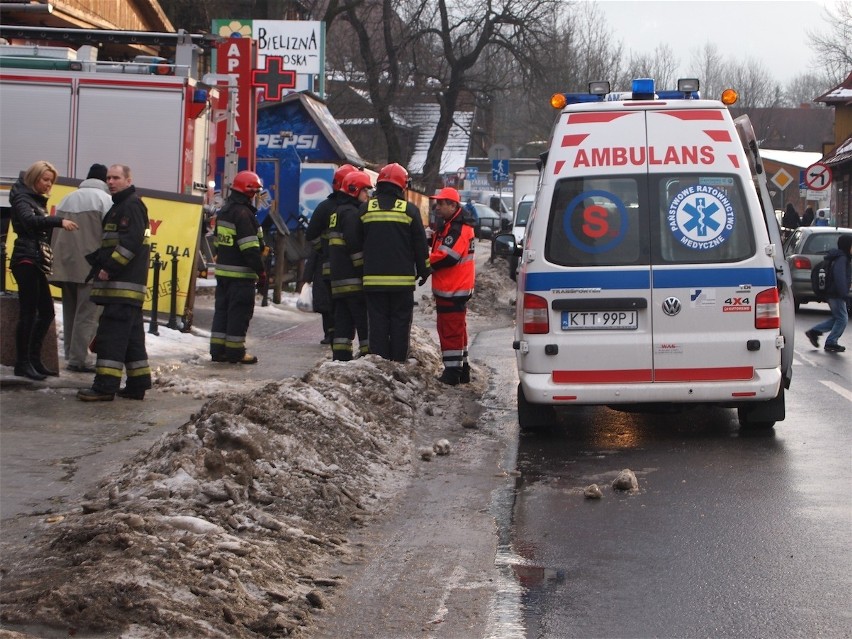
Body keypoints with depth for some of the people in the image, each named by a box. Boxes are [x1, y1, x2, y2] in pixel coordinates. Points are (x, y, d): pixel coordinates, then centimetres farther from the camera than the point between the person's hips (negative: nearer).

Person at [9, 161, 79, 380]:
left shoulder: (38, 200, 21)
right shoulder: (22, 198, -7)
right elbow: (30, 221, -28)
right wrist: (58, 221, -40)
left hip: (37, 261, 9)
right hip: (26, 260, -9)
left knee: (46, 312, 8)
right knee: (29, 312, -11)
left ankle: (34, 360, 14)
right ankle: (22, 364, -10)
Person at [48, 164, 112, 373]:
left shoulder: (67, 199, 16)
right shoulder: (105, 199, -5)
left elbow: (55, 233, 16)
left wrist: (59, 264, 19)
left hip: (65, 265, 6)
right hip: (91, 266, -6)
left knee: (70, 312, 14)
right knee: (87, 314, -4)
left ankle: (71, 355, 17)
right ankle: (78, 358, -9)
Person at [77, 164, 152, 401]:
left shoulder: (131, 205, -10)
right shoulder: (121, 206, 23)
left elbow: (131, 241, -21)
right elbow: (109, 243, 27)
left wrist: (109, 268, -20)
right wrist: (99, 266, 13)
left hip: (124, 285, -11)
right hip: (123, 285, 11)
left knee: (112, 334, -13)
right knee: (131, 335, 12)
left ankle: (105, 385, -16)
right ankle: (137, 384, 16)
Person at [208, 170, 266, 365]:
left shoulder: (224, 211, 15)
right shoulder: (243, 213, -16)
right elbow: (250, 247, -20)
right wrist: (260, 270, -17)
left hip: (222, 270, 9)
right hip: (241, 273, -9)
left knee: (222, 310, 12)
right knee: (240, 312, -3)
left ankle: (217, 350, 14)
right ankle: (235, 352, -1)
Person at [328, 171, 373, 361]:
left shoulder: (338, 213, 21)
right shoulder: (351, 213, -11)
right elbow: (355, 246, -21)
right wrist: (365, 272, -19)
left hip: (339, 280, 10)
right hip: (355, 280, -10)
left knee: (344, 324, 9)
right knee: (366, 323, -7)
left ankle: (340, 360, 8)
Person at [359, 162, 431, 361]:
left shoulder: (365, 209, 4)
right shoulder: (409, 210, -1)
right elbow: (420, 245, 3)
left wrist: (362, 268, 18)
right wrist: (424, 271, 13)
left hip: (373, 279, 1)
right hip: (402, 278, -1)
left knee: (377, 323, 4)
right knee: (400, 323, 4)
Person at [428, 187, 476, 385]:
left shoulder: (458, 229, -17)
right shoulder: (447, 226, 17)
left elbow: (446, 257, -24)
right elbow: (441, 252, 21)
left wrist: (426, 263, -10)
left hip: (453, 289, -11)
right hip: (449, 288, 11)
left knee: (450, 331, -8)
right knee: (456, 331, 17)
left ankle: (452, 372, -6)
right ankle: (462, 370, 25)